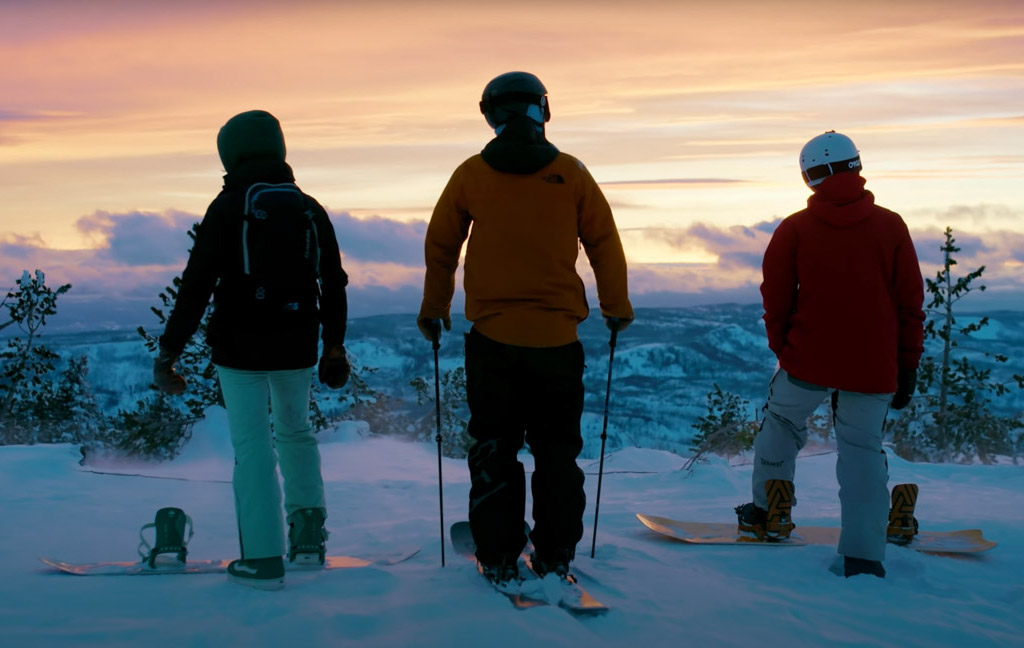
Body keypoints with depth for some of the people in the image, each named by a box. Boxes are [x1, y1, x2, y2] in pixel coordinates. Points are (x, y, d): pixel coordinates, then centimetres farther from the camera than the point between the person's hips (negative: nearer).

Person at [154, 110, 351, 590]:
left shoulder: (228, 206, -8)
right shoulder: (310, 209, 5)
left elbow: (197, 285, -12)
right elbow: (333, 284, 11)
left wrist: (169, 351, -7)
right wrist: (335, 344, 23)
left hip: (240, 347, -4)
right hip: (297, 347, 4)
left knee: (252, 445, 3)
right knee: (295, 431, 23)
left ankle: (264, 559, 3)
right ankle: (308, 531, 13)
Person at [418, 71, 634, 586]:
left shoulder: (471, 175, 0)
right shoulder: (571, 174, -2)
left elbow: (440, 246, 8)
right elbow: (604, 243, 4)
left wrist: (433, 310, 22)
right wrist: (616, 308, 18)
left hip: (492, 337, 0)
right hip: (557, 337, 0)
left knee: (494, 451, 11)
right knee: (557, 452, 12)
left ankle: (498, 560, 13)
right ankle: (555, 560, 15)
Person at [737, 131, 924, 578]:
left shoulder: (794, 229, -3)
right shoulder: (891, 226, -1)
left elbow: (775, 303, 2)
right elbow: (911, 304, 1)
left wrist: (783, 350, 16)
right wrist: (908, 366, 8)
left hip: (808, 360, 0)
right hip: (873, 368, 1)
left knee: (781, 423, 23)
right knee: (863, 449, 7)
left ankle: (766, 509, 30)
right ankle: (863, 555, 2)